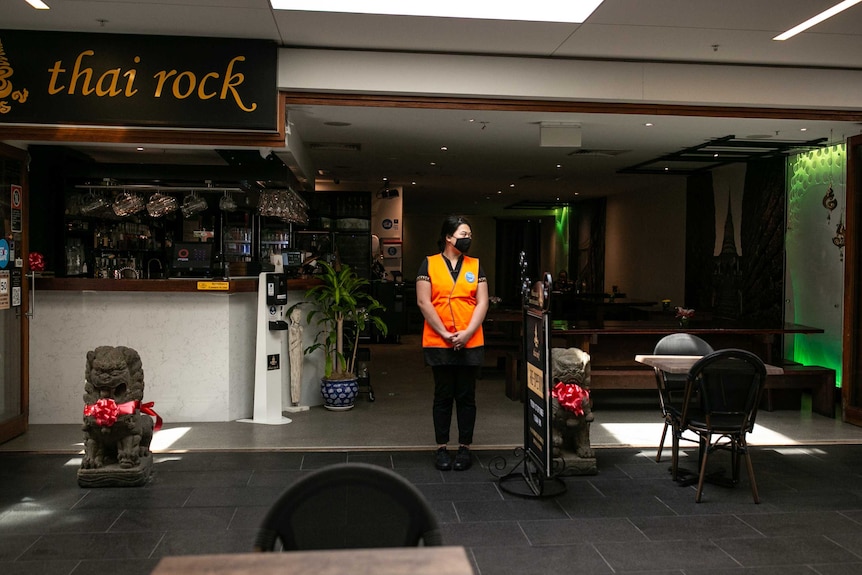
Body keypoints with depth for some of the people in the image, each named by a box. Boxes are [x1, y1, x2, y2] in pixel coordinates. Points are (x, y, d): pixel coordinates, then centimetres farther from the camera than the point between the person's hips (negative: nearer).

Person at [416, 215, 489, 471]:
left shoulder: (475, 266, 8)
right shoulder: (429, 264, 1)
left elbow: (482, 303, 3)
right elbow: (423, 302, -5)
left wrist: (467, 333, -10)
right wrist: (445, 334, -10)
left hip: (470, 343, 2)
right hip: (439, 343, -2)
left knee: (466, 396, 7)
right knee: (443, 395, 6)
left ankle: (465, 447, 17)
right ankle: (442, 447, 16)